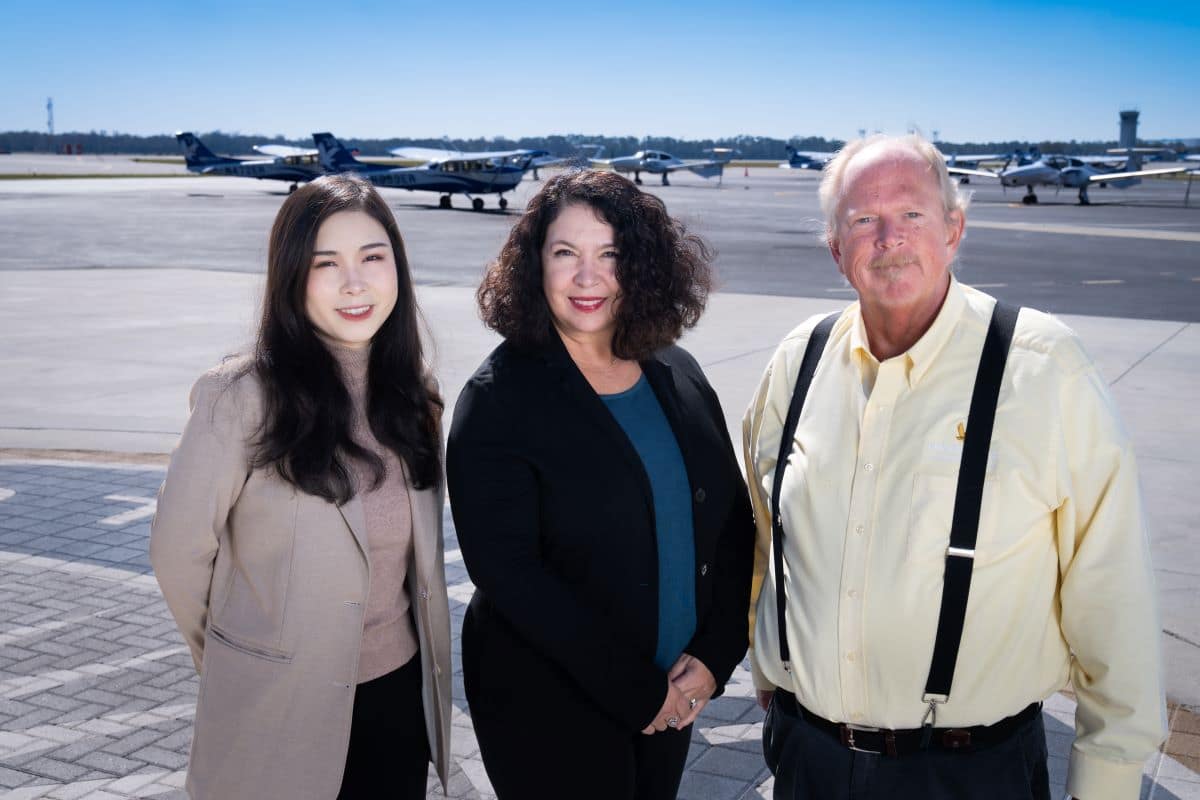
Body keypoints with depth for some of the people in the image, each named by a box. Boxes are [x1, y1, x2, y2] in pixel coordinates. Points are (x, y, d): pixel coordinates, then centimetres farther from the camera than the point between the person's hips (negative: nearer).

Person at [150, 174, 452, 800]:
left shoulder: (411, 391, 0)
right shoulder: (241, 397, -18)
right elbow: (178, 553, -9)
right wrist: (242, 658, 4)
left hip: (401, 694, 5)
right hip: (283, 710, -4)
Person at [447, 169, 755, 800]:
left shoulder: (678, 376, 3)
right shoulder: (498, 398, -13)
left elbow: (732, 522, 6)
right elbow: (507, 571, -18)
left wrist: (715, 655, -6)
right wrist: (635, 690, -17)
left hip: (676, 694, 5)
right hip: (547, 710, -5)